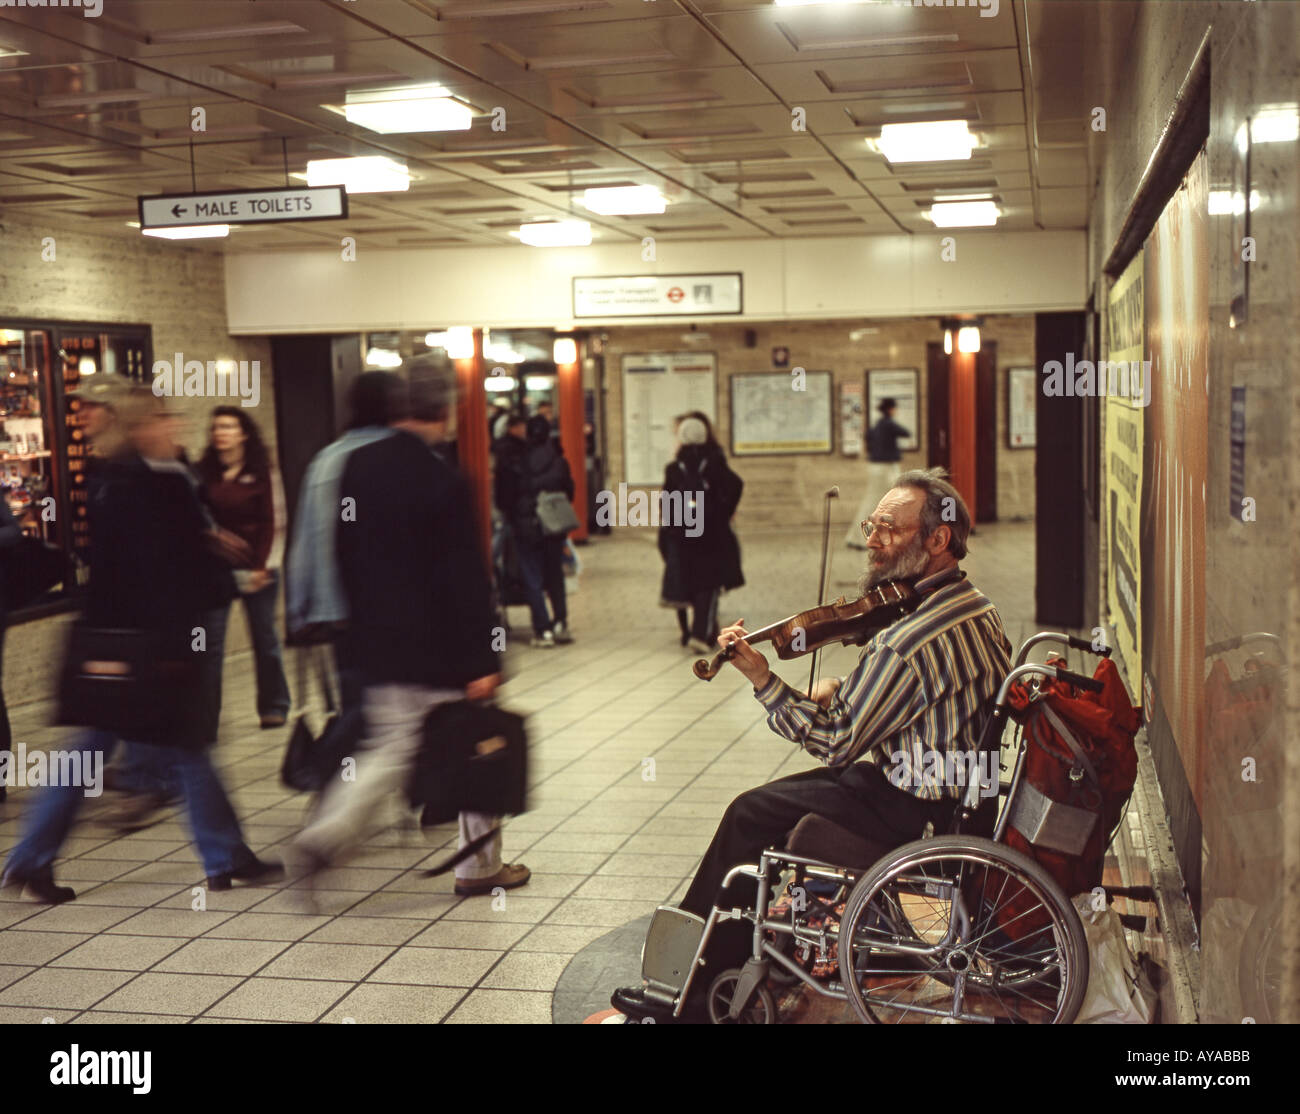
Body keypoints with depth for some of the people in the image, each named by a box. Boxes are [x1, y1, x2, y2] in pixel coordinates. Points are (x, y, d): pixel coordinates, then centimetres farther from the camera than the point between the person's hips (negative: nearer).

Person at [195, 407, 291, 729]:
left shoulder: (260, 474, 0)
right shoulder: (203, 473, 2)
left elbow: (268, 523, -2)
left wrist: (259, 567, -8)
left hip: (255, 571, -1)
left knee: (264, 638, 9)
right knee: (210, 642, -2)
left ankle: (273, 706, 22)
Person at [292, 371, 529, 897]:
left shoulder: (355, 468, 2)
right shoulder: (444, 483, -17)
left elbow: (344, 554, 9)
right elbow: (466, 580, -16)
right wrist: (481, 660, -13)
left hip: (378, 642, 6)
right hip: (439, 646, -6)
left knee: (390, 749, 16)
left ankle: (327, 832, -2)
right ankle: (480, 865, 19)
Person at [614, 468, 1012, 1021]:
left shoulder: (908, 643, -27)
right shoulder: (977, 608, 5)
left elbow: (837, 742, -20)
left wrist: (763, 680, -19)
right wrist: (843, 688, 5)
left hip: (917, 810, -10)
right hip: (966, 791, 10)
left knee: (752, 815, -1)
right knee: (784, 796, 19)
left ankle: (688, 991, 11)